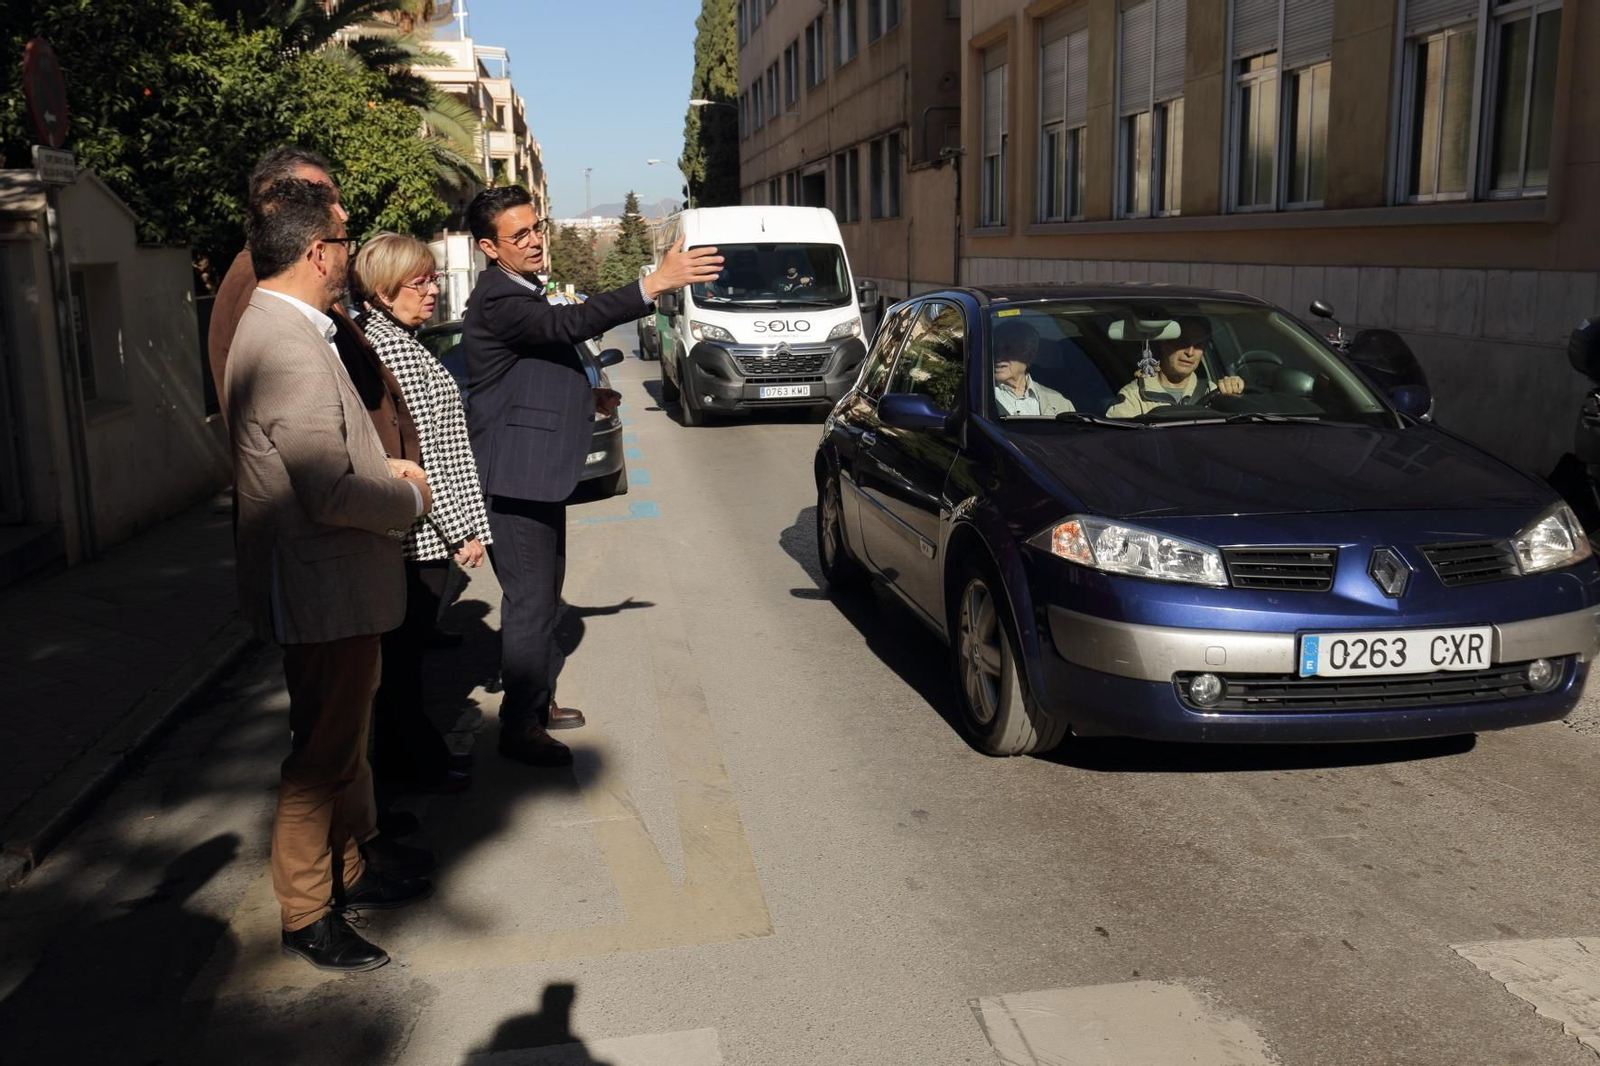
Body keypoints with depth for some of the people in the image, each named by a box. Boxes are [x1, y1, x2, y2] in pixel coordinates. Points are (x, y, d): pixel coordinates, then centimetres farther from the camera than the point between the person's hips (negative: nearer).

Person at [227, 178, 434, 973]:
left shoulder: (278, 328, 10)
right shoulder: (290, 348, -25)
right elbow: (332, 497, -28)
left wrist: (383, 466, 7)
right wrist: (409, 499, -11)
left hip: (327, 582, 11)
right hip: (325, 589, -11)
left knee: (340, 744, 23)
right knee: (324, 753, 4)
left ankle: (347, 870, 39)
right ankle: (306, 916, 20)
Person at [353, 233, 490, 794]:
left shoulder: (387, 340, 13)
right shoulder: (395, 350, -18)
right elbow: (419, 453, -21)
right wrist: (462, 529, -16)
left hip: (415, 530, 10)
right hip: (418, 530, -10)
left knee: (405, 642, 18)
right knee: (405, 646, 3)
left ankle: (412, 749, 30)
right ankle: (408, 760, 15)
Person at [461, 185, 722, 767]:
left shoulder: (522, 294, 16)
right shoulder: (497, 300, -18)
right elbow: (569, 323, -36)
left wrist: (586, 397, 13)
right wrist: (656, 281, -42)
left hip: (540, 472, 11)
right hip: (516, 476, -11)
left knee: (543, 594, 20)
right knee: (529, 602, -5)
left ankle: (539, 701, 33)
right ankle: (519, 726, 6)